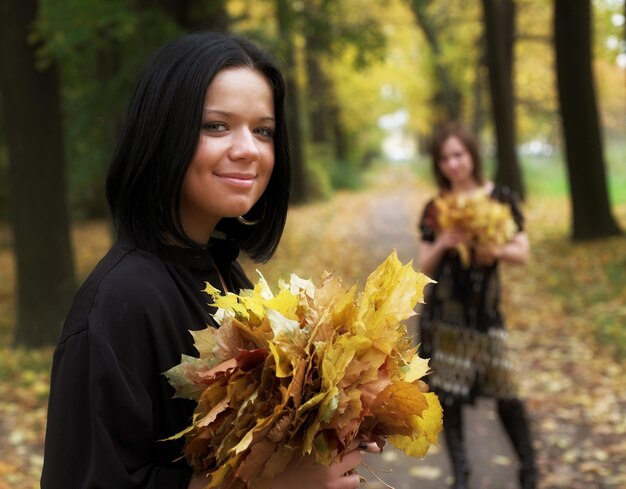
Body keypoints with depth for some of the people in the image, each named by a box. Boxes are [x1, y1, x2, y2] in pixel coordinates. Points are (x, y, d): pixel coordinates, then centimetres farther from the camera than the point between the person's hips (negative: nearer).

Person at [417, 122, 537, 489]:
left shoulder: (500, 198, -1)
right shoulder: (435, 209, 4)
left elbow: (523, 253, -1)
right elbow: (424, 266, 5)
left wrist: (494, 250, -20)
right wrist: (441, 245, -14)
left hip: (485, 307, -2)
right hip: (444, 310, 2)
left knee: (504, 391, -1)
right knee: (448, 392, 5)